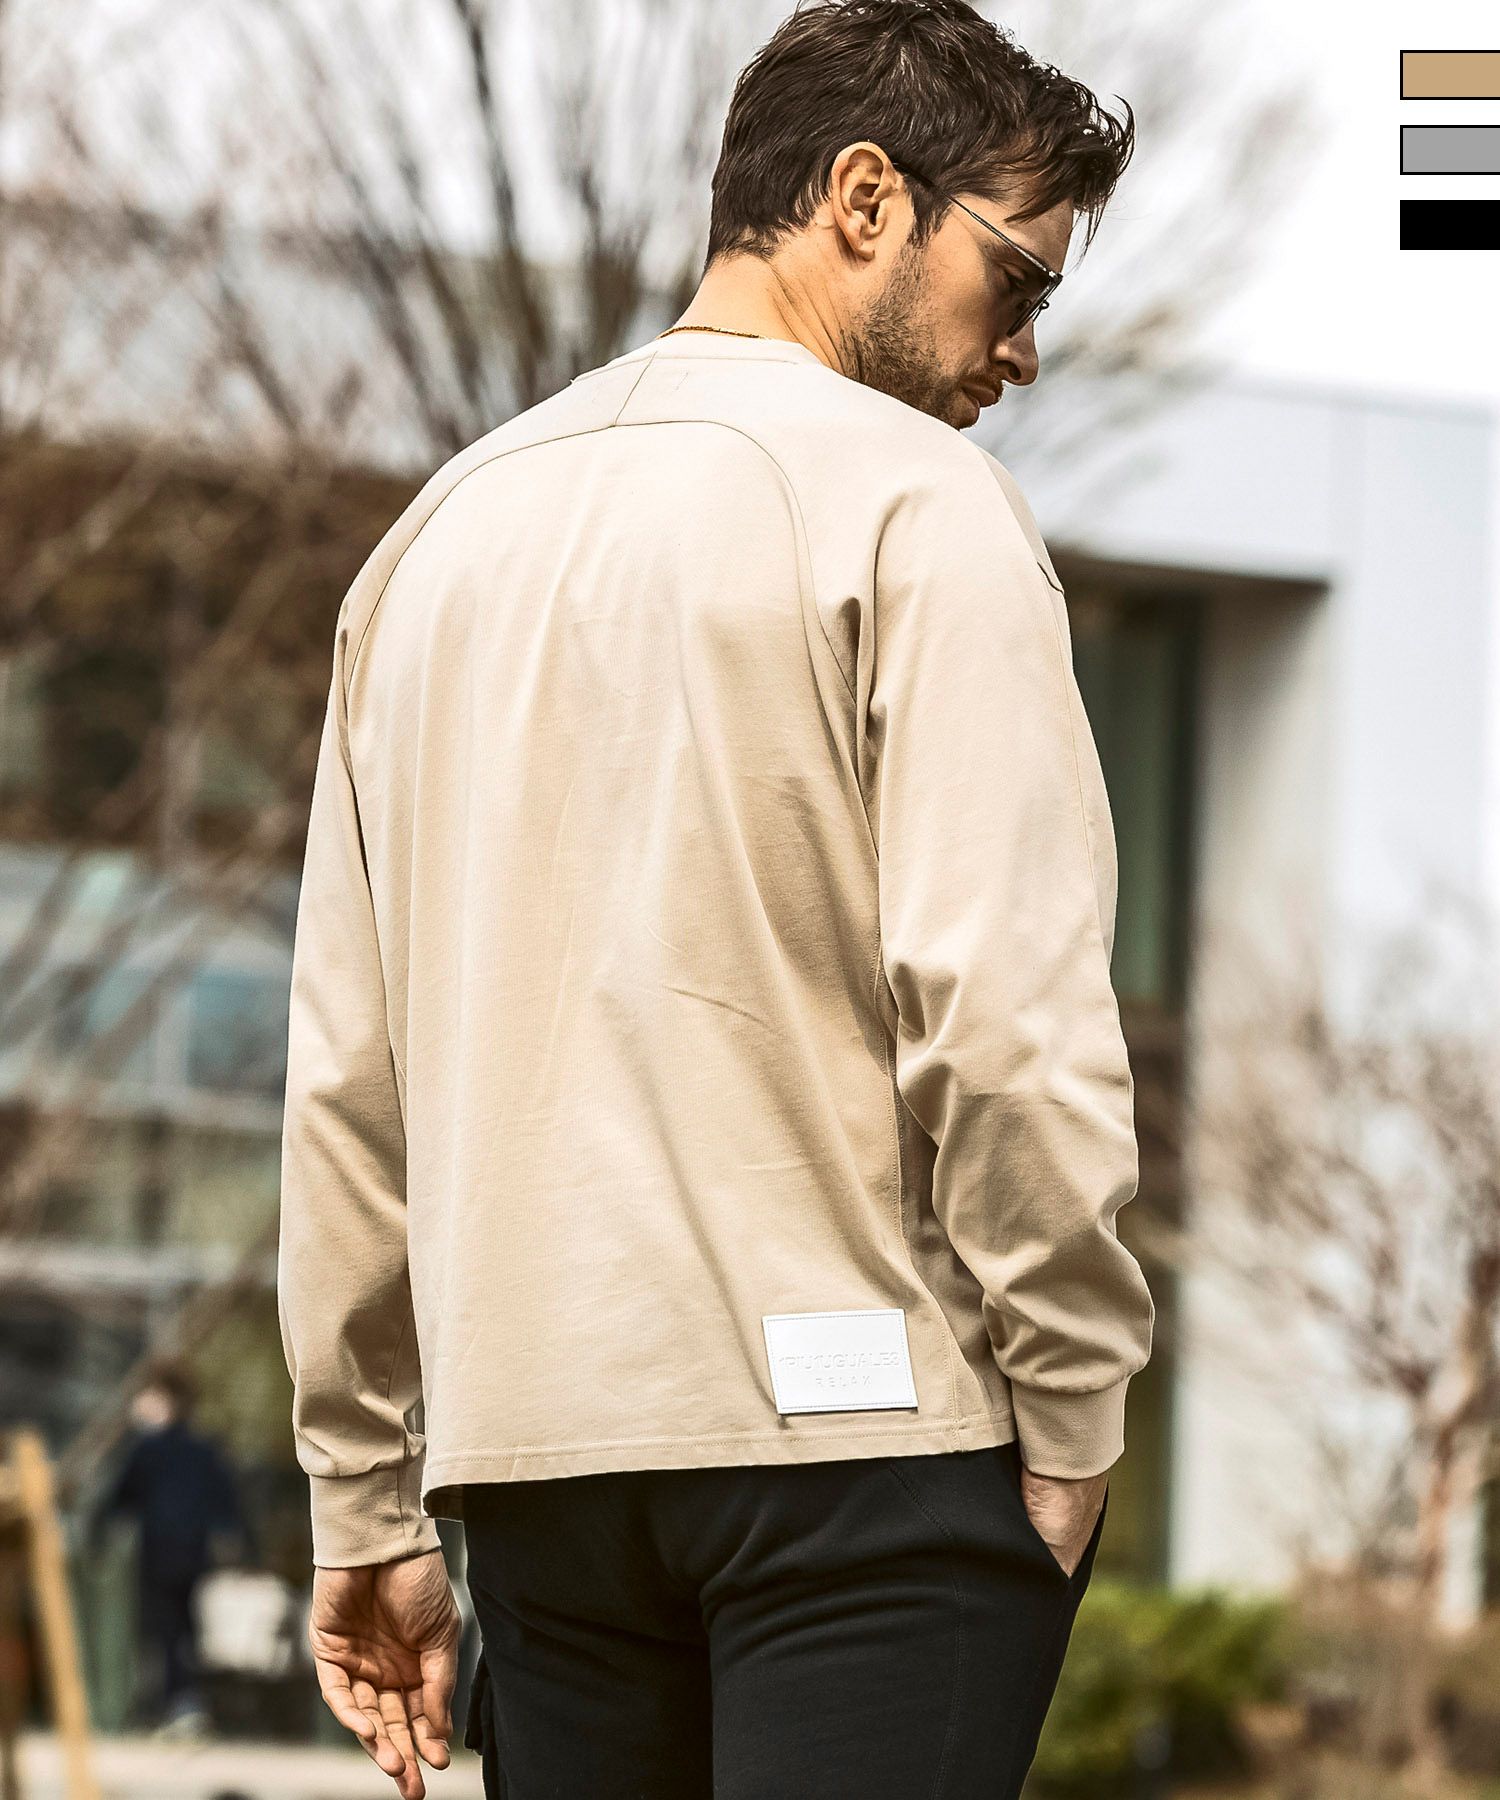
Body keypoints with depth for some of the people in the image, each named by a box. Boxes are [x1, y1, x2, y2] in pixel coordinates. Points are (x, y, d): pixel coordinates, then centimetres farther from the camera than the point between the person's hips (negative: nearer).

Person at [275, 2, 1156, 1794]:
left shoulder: (439, 532, 18)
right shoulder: (911, 499, -3)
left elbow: (344, 1078, 17)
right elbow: (1005, 1009, -14)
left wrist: (367, 1506, 19)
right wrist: (1072, 1412, -5)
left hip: (534, 1441, 7)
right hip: (860, 1414, -6)